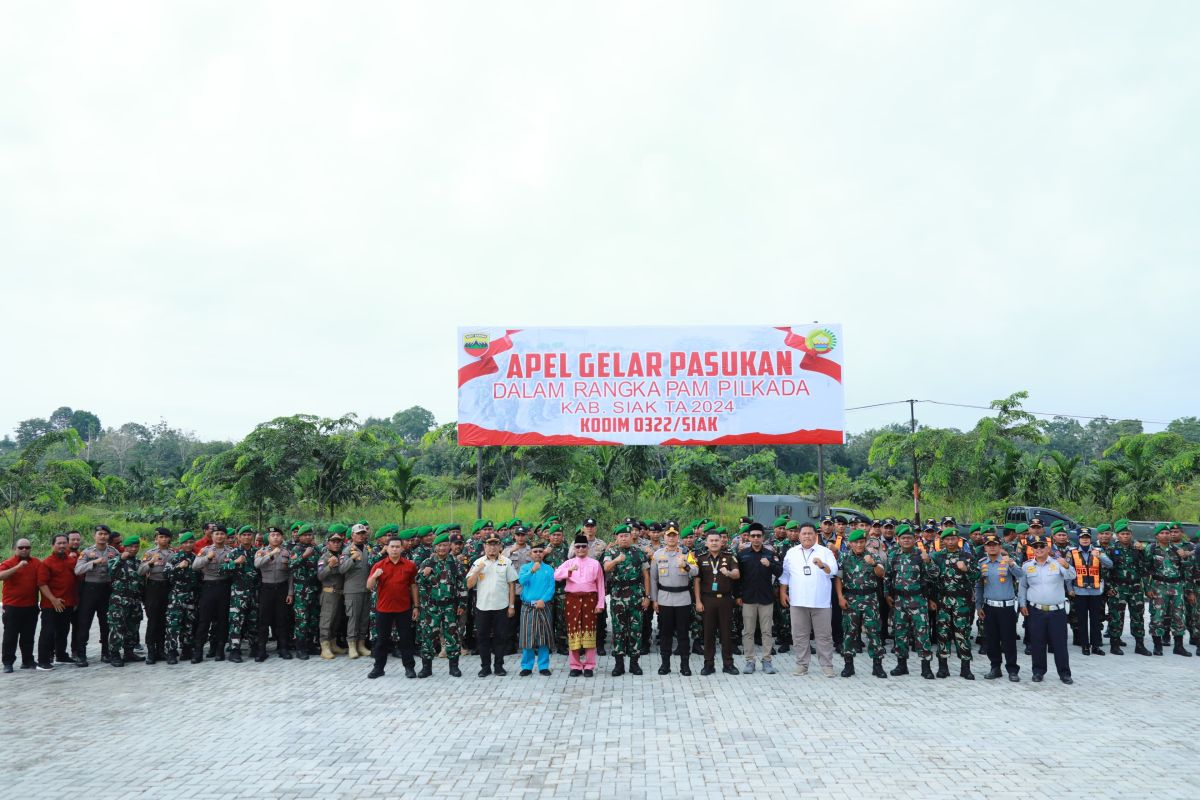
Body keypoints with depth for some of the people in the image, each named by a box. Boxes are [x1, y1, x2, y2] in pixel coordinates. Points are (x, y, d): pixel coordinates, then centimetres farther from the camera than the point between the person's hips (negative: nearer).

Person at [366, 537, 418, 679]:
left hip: (404, 609, 0)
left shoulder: (410, 565, 0)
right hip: (383, 608, 1)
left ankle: (409, 667, 15)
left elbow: (413, 586, 5)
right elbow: (369, 586, -3)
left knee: (406, 638, 6)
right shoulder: (379, 565, 0)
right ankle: (378, 667, 20)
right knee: (382, 639, 9)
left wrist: (416, 606, 2)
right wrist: (374, 576, -24)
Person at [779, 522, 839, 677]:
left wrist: (822, 565, -26)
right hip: (797, 601, 2)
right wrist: (783, 592, 8)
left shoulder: (825, 552, 2)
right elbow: (785, 573, 13)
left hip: (820, 601, -2)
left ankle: (827, 665, 11)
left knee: (824, 635, 2)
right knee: (799, 635, 6)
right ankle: (802, 664, 16)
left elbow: (833, 571, -8)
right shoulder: (791, 553, 10)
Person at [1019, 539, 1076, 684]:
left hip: (1057, 611, -1)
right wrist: (1022, 604, 6)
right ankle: (1038, 672, 19)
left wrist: (1066, 566, -39)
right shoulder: (1027, 566, 4)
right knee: (1037, 643, 7)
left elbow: (1071, 576, -18)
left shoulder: (1057, 563, -2)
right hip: (1035, 611, 1)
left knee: (1060, 643, 4)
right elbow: (1022, 587, 12)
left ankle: (1064, 673, 16)